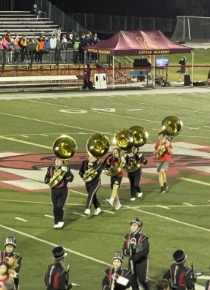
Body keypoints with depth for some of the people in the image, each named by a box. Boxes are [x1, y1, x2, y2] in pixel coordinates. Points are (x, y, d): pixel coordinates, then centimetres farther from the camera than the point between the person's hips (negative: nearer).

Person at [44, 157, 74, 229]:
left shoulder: (65, 168, -3)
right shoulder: (50, 169, 7)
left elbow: (71, 179, -14)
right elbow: (46, 179, 6)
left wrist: (66, 171, -27)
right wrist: (50, 180, -16)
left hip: (63, 191, -3)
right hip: (54, 190, 3)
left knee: (59, 206, -13)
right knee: (55, 207, 7)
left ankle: (60, 221, 5)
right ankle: (56, 223, 18)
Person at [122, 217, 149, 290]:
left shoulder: (143, 237, -16)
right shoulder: (128, 237, 1)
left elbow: (146, 251, -20)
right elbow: (124, 250, 4)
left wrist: (136, 256, -30)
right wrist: (127, 252, -20)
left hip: (142, 261, -5)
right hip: (131, 261, 5)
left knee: (142, 279, -1)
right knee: (132, 279, 7)